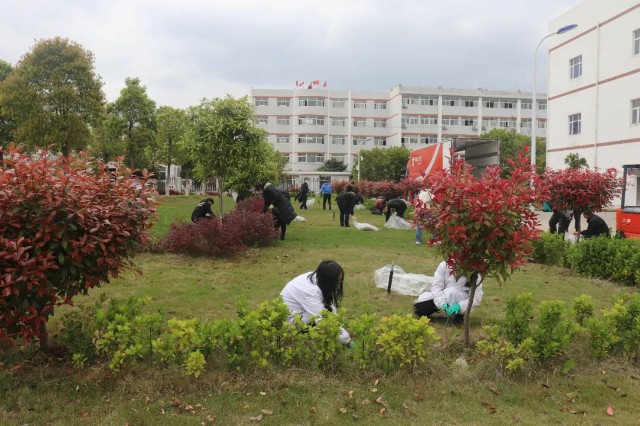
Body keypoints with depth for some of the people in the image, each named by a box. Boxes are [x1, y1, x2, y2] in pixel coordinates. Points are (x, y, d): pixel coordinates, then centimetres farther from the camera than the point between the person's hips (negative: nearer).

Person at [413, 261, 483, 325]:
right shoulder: (444, 265, -18)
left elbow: (476, 298, -21)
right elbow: (436, 286, -20)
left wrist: (460, 306, -36)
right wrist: (441, 303, -36)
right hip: (443, 296, 2)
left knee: (452, 291, -36)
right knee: (418, 308, -17)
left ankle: (458, 315, -10)